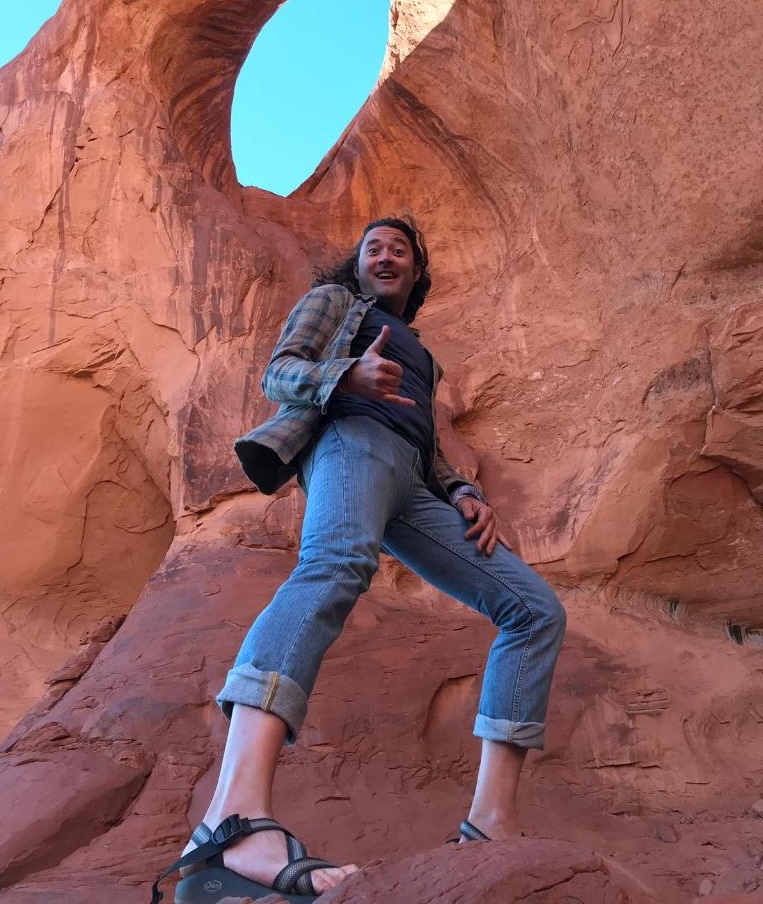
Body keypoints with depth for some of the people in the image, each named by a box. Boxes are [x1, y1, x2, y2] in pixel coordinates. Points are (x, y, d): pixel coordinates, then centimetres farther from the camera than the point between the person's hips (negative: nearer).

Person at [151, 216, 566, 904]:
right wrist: (348, 376, -15)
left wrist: (465, 493, 9)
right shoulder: (334, 299, 25)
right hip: (353, 438, -7)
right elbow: (277, 375, 8)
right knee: (338, 561, -41)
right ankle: (238, 818, -63)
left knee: (536, 607, -5)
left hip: (411, 484, 7)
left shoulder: (418, 354, 40)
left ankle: (491, 821, -12)